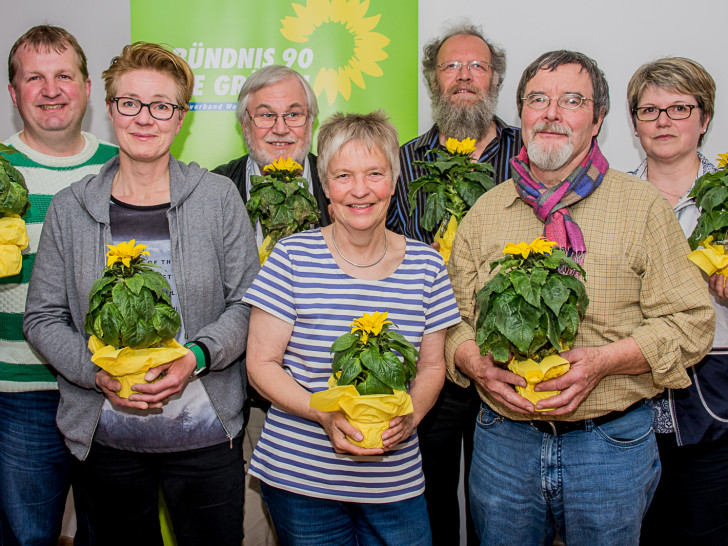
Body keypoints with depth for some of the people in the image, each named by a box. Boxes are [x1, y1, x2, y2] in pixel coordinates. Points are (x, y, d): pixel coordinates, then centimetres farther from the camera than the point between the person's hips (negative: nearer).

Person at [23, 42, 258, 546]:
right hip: (106, 440, 2)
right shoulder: (70, 207, 2)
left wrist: (196, 357, -18)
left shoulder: (219, 197, -2)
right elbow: (42, 318, 4)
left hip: (206, 436, -1)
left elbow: (248, 303, -2)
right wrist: (98, 372, -13)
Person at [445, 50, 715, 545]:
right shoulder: (485, 212, 6)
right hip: (504, 443, 2)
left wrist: (604, 361, -19)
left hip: (611, 444, -1)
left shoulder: (643, 206, -2)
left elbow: (691, 321, -5)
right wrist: (477, 365, -13)